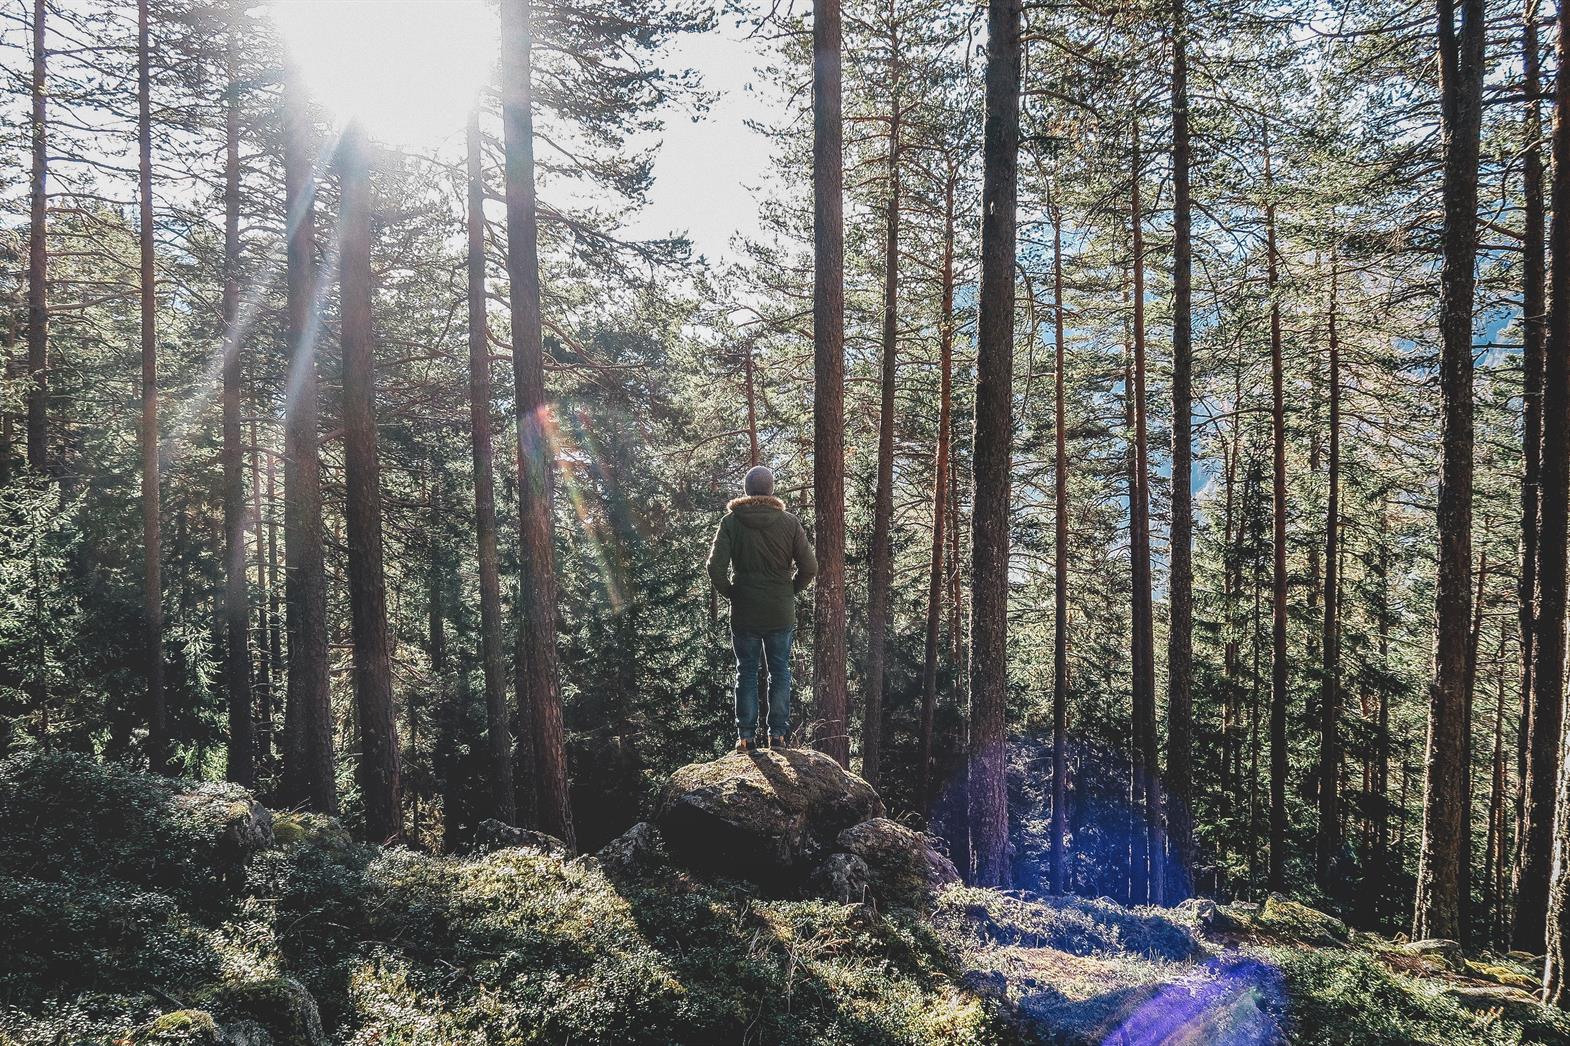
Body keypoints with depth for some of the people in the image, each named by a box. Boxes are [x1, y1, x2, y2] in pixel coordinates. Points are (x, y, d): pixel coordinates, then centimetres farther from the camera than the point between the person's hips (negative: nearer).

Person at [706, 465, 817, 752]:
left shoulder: (731, 521, -5)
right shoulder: (789, 522, -3)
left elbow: (715, 566, -14)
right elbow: (809, 568, -5)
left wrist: (731, 593, 0)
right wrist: (789, 591, 8)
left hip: (744, 613, 0)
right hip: (782, 614, 0)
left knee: (746, 672, 9)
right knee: (780, 672, 11)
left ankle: (746, 736, 9)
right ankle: (778, 734, 11)